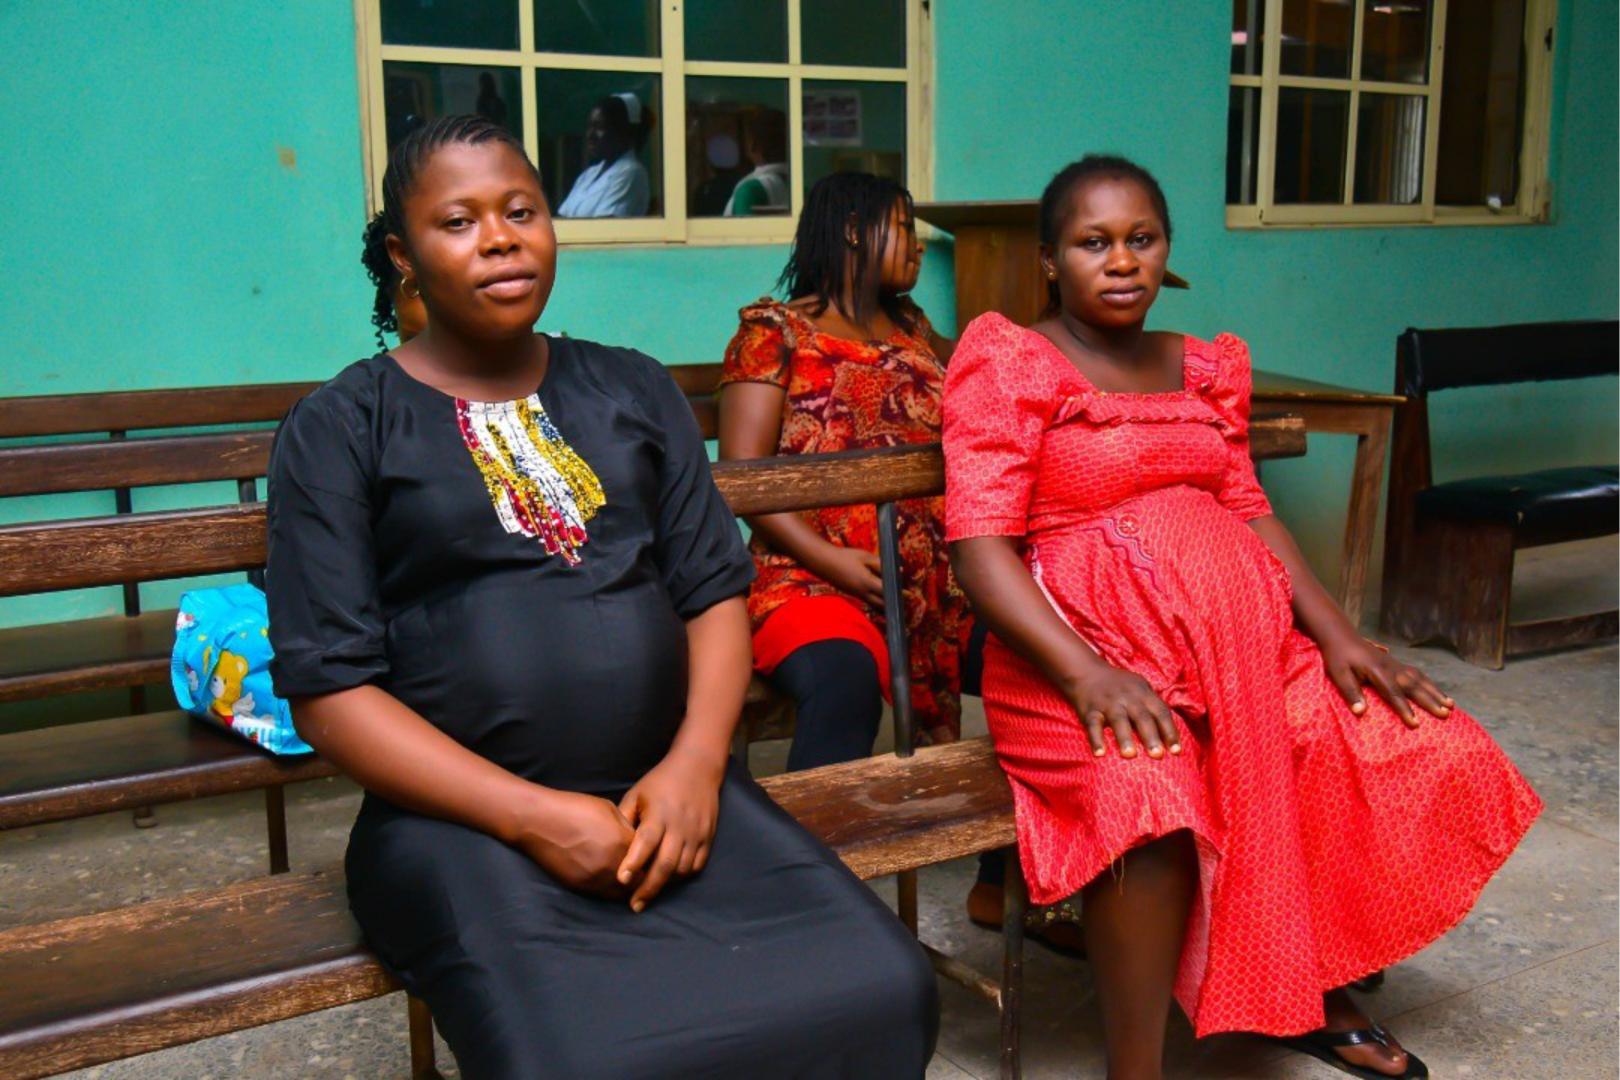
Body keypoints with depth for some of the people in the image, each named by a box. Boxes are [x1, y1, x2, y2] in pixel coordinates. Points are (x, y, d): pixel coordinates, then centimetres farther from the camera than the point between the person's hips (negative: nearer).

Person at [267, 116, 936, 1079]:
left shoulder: (635, 389, 16)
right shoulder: (341, 429, 3)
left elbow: (715, 590, 10)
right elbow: (330, 691, -4)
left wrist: (696, 763, -8)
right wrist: (531, 816, -13)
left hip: (669, 786, 4)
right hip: (461, 813, -3)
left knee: (878, 992, -19)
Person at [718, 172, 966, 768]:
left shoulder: (910, 326, 24)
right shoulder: (775, 330, 6)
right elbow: (742, 474, -4)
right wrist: (830, 560, -14)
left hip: (938, 579, 6)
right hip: (814, 581, -6)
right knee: (845, 681, -37)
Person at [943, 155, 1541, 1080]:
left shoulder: (1203, 368, 18)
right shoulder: (1009, 364, -2)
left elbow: (1250, 513, 14)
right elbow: (979, 546, -12)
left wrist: (1339, 635, -3)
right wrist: (1087, 674, -26)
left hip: (1246, 638, 7)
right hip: (1083, 653, -6)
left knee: (1419, 747, -7)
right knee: (1149, 791, -36)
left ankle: (1319, 996, 14)